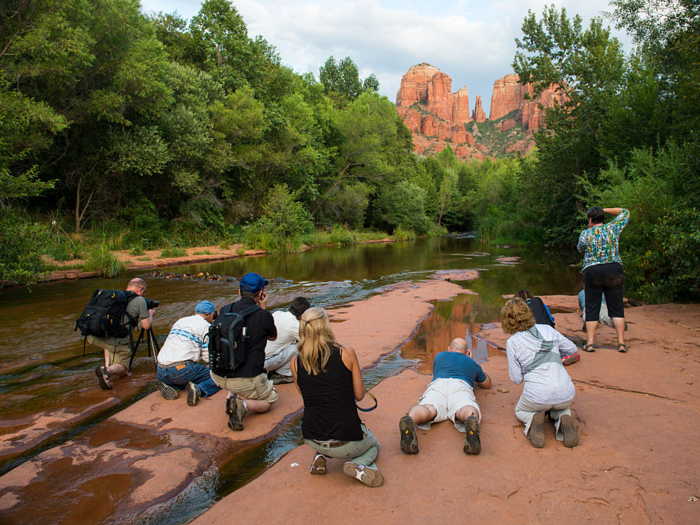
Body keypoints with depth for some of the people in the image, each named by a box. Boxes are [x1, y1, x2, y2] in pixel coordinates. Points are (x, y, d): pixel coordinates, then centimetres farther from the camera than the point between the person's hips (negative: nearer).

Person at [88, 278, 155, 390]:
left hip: (93, 336, 6)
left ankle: (108, 365, 24)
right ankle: (108, 371, -18)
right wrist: (151, 314, 29)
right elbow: (146, 326, 9)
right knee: (123, 367, 14)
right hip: (116, 340, -6)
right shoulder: (140, 300, 6)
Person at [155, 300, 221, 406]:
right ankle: (199, 389, -22)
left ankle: (168, 386, 6)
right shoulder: (205, 326, 2)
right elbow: (208, 357, 0)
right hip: (182, 369, -7)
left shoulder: (180, 321, 23)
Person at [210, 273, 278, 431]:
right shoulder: (263, 315, -12)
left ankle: (232, 396, 14)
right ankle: (243, 404, -8)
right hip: (246, 380, -6)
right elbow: (273, 337, 10)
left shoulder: (225, 311, 2)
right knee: (271, 398, 23)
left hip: (217, 377, 6)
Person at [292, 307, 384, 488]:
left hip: (312, 440, 4)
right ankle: (358, 465, 0)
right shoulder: (346, 353, -14)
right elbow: (359, 395, -3)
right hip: (347, 443, -4)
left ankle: (319, 456, 17)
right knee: (373, 445, 31)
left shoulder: (296, 363, -6)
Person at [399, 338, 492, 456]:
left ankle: (409, 420, -64)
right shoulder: (471, 363, 40)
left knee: (428, 409, -29)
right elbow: (487, 384, 58)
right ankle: (471, 421, -68)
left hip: (438, 385, 1)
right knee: (466, 411, -30)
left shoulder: (440, 356, 40)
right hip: (462, 386, 0)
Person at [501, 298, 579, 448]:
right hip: (566, 394, 3)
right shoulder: (548, 330, 9)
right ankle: (563, 419, 3)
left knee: (520, 411, 31)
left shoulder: (512, 342, -1)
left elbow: (517, 379, 4)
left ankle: (532, 419, -5)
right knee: (562, 407, 39)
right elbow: (572, 349, 23)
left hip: (537, 396, -3)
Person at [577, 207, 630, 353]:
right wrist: (605, 210, 20)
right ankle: (621, 342, 8)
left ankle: (590, 343, 3)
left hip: (592, 271, -1)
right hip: (615, 270, 2)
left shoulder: (585, 234, -1)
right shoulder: (613, 228, 4)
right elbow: (625, 212, 20)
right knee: (616, 307, 8)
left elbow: (580, 249, 17)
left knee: (592, 308, 4)